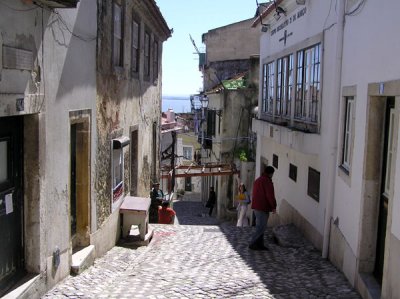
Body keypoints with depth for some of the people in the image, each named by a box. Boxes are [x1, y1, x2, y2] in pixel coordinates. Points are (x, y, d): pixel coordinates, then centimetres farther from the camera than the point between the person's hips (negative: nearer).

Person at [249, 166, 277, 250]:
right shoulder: (267, 181, -13)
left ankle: (260, 244, 14)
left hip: (256, 207, 10)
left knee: (260, 226, 13)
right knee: (261, 227, -7)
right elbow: (270, 195, -16)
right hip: (263, 208, -10)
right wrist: (274, 207, -7)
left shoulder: (257, 180, 16)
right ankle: (252, 243, -7)